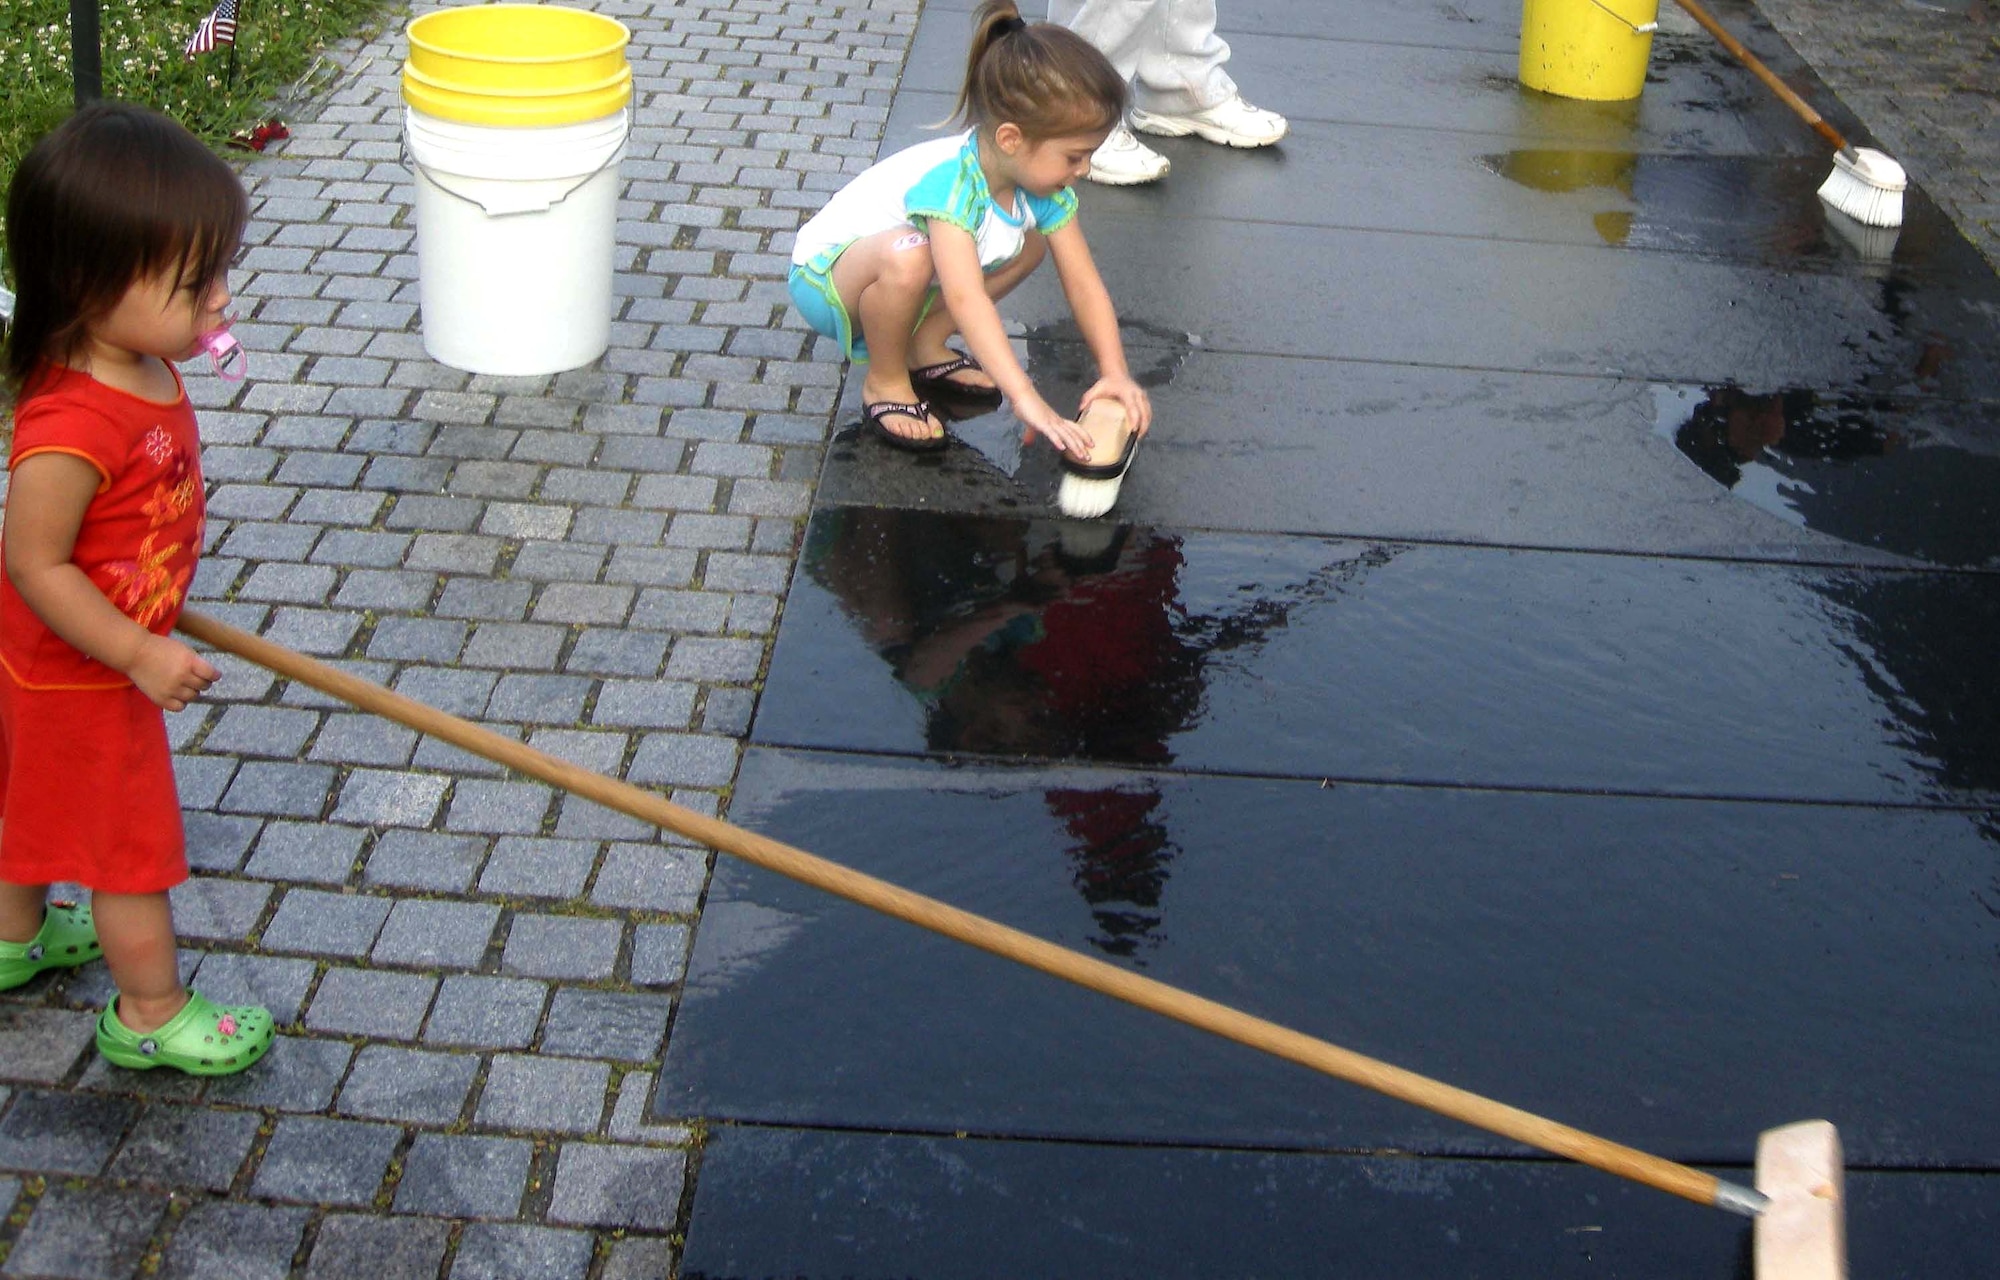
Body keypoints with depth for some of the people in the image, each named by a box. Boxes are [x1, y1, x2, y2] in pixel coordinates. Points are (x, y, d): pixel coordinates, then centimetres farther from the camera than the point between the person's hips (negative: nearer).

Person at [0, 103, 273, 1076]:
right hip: (79, 675, -9)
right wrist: (139, 653, -28)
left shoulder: (145, 366, -9)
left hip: (78, 660, 9)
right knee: (132, 845, 9)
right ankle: (151, 1015, 28)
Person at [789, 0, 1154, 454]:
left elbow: (1084, 283, -12)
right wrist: (1026, 399, -56)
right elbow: (966, 298, -48)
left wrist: (1115, 373, -25)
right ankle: (884, 382, -12)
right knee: (906, 255, -39)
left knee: (1030, 245, 0)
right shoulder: (951, 182, -37)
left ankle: (924, 346, 5)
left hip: (887, 280, 8)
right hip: (824, 275, -8)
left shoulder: (1045, 189, -12)